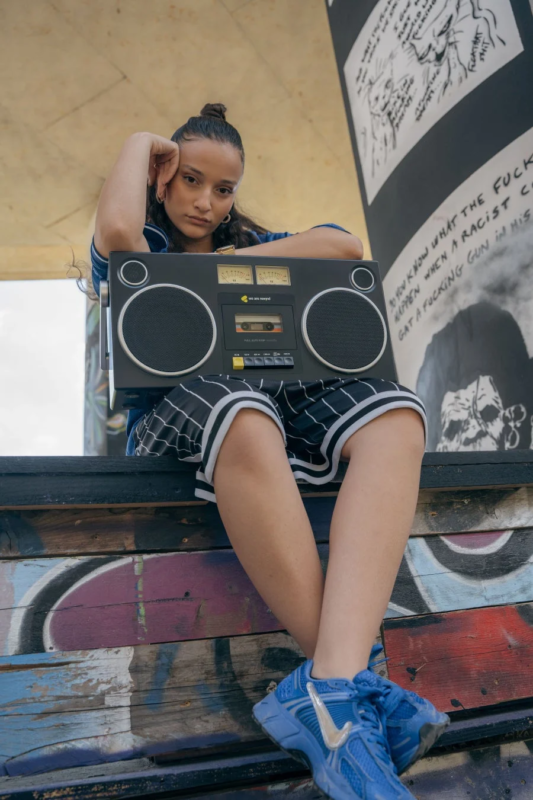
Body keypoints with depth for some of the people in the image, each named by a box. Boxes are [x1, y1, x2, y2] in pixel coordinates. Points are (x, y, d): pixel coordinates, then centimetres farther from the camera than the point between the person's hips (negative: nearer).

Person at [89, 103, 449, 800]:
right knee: (236, 406, -40)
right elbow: (116, 229, -9)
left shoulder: (251, 245, 28)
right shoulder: (142, 246, 20)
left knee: (394, 415, -27)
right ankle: (355, 679, -37)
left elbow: (344, 245, 9)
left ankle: (330, 687, -43)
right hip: (173, 409, -3)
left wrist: (229, 263, 2)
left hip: (277, 391, 4)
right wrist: (140, 142, 10)